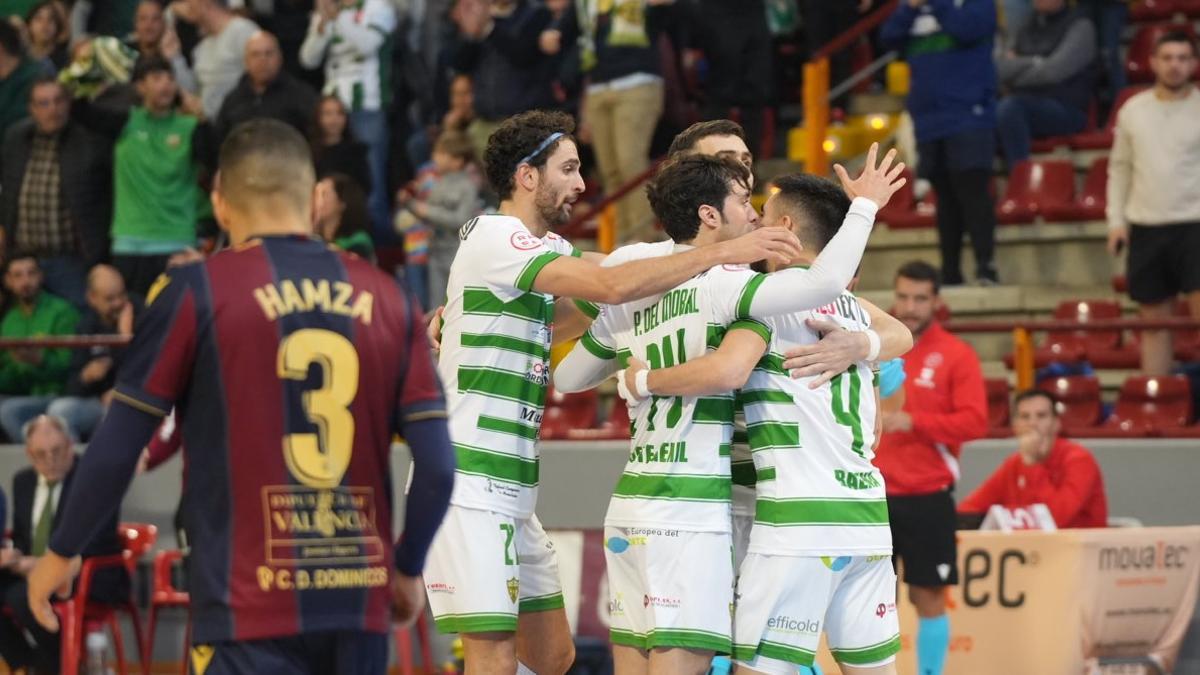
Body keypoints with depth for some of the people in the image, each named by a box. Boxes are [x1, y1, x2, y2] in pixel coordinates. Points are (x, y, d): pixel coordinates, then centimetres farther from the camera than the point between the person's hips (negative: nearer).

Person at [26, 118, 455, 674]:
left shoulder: (196, 293, -3)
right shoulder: (386, 299, 6)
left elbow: (116, 451, -1)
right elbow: (438, 466, 2)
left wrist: (61, 552, 14)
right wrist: (407, 569, 18)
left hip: (250, 609, -4)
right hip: (360, 607, 4)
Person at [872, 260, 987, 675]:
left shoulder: (956, 355, -3)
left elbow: (974, 421, -11)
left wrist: (912, 422, -20)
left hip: (927, 498, -3)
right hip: (876, 495, 3)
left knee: (929, 598, 1)